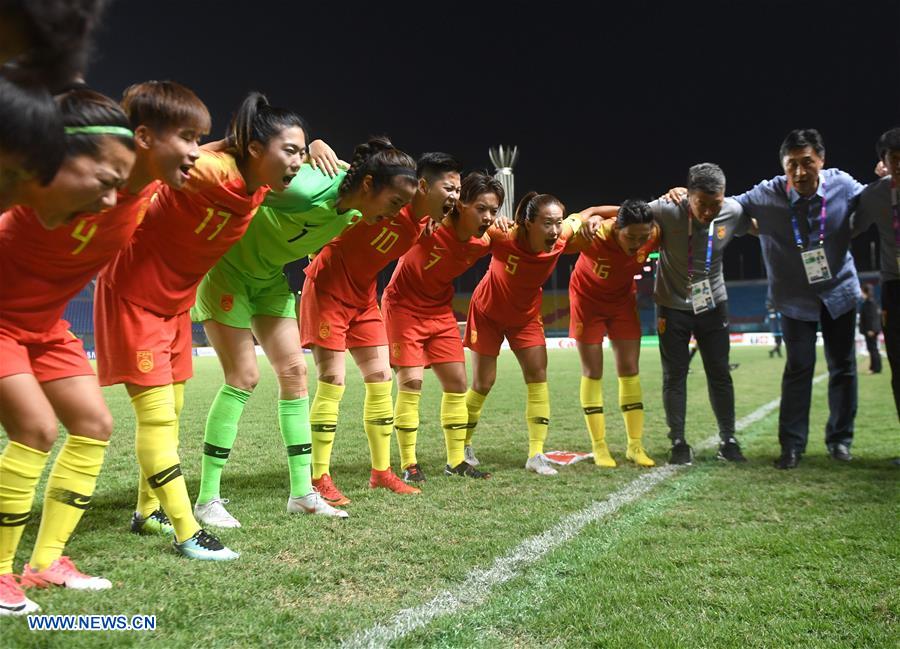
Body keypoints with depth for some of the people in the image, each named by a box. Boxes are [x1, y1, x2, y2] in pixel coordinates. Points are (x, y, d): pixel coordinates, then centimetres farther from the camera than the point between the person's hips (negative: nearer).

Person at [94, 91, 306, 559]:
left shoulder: (260, 187, -5)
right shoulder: (212, 170, -29)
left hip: (176, 298, 9)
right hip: (133, 293, -9)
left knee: (169, 410, 16)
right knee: (156, 414, -7)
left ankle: (147, 512, 32)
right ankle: (187, 534, -1)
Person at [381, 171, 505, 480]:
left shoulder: (485, 241, -10)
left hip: (440, 310, 6)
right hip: (404, 306, -6)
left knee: (457, 381, 5)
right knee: (411, 382, -13)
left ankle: (456, 460, 18)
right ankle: (408, 464, -1)